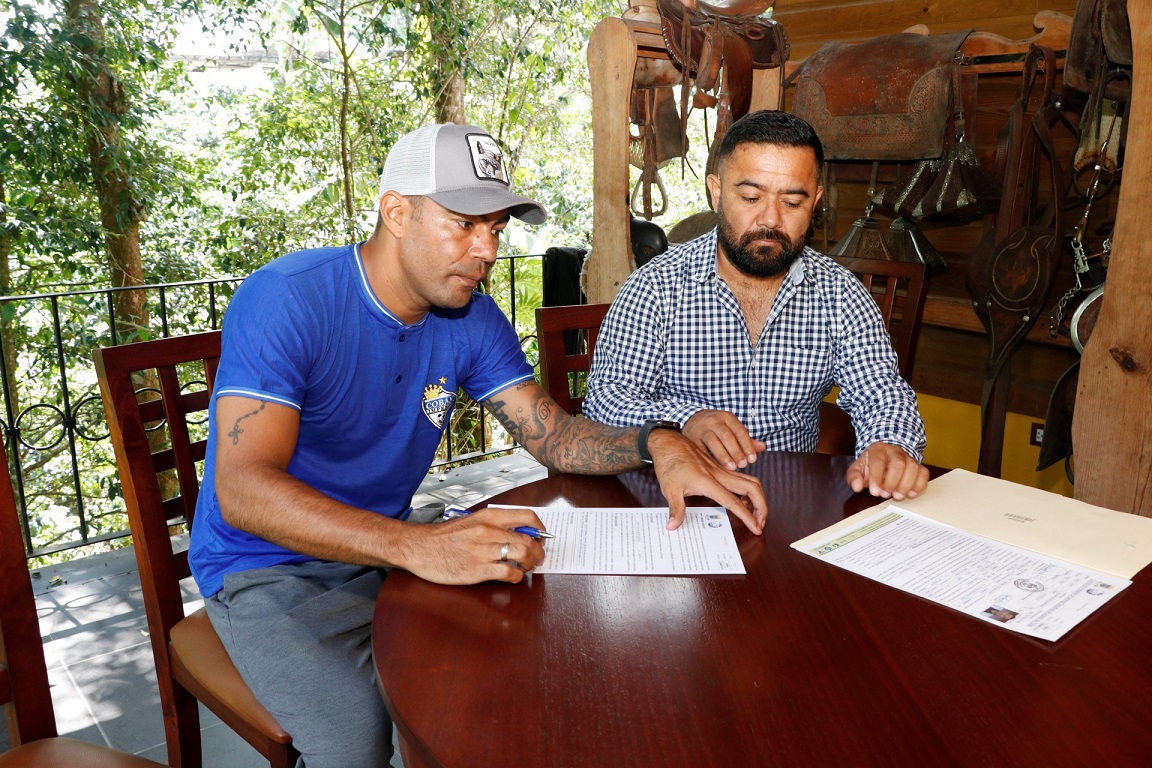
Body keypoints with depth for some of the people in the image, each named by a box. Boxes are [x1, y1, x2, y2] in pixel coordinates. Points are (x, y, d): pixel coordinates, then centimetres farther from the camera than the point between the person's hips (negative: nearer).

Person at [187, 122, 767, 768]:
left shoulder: (473, 319, -3)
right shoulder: (286, 301, -23)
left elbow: (554, 435, -1)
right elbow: (242, 489, -32)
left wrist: (657, 444, -23)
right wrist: (419, 546, -45)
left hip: (389, 553, 6)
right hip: (270, 570, -5)